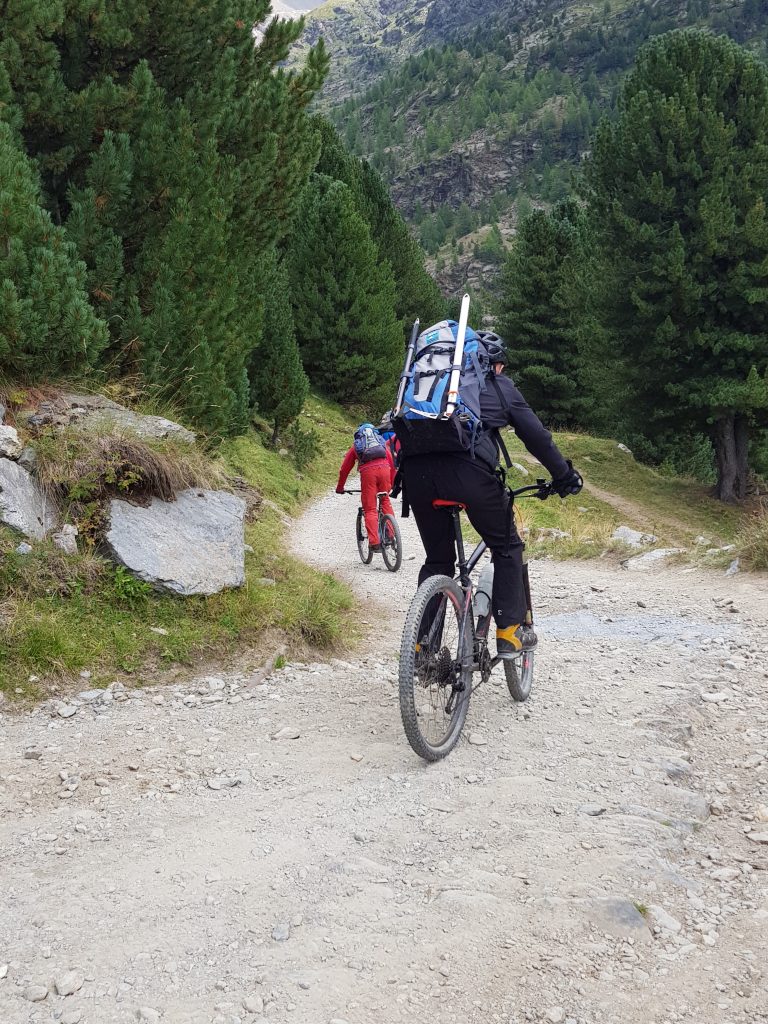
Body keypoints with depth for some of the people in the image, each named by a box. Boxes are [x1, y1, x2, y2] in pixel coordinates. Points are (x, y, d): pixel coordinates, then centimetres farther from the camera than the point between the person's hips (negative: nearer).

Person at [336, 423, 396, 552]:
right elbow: (392, 465, 30)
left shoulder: (356, 446, 30)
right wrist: (390, 484, 41)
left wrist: (340, 488, 40)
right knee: (385, 500, 21)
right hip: (384, 468, 1)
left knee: (370, 510, 2)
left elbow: (344, 469, 29)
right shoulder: (382, 442, 33)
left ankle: (375, 543, -6)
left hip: (367, 471, -1)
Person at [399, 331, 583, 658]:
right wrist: (565, 476, 31)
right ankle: (510, 631, 15)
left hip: (416, 471, 4)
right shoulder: (500, 386, 21)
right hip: (469, 470, -4)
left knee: (437, 559, 19)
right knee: (507, 546, 18)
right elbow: (536, 436, 20)